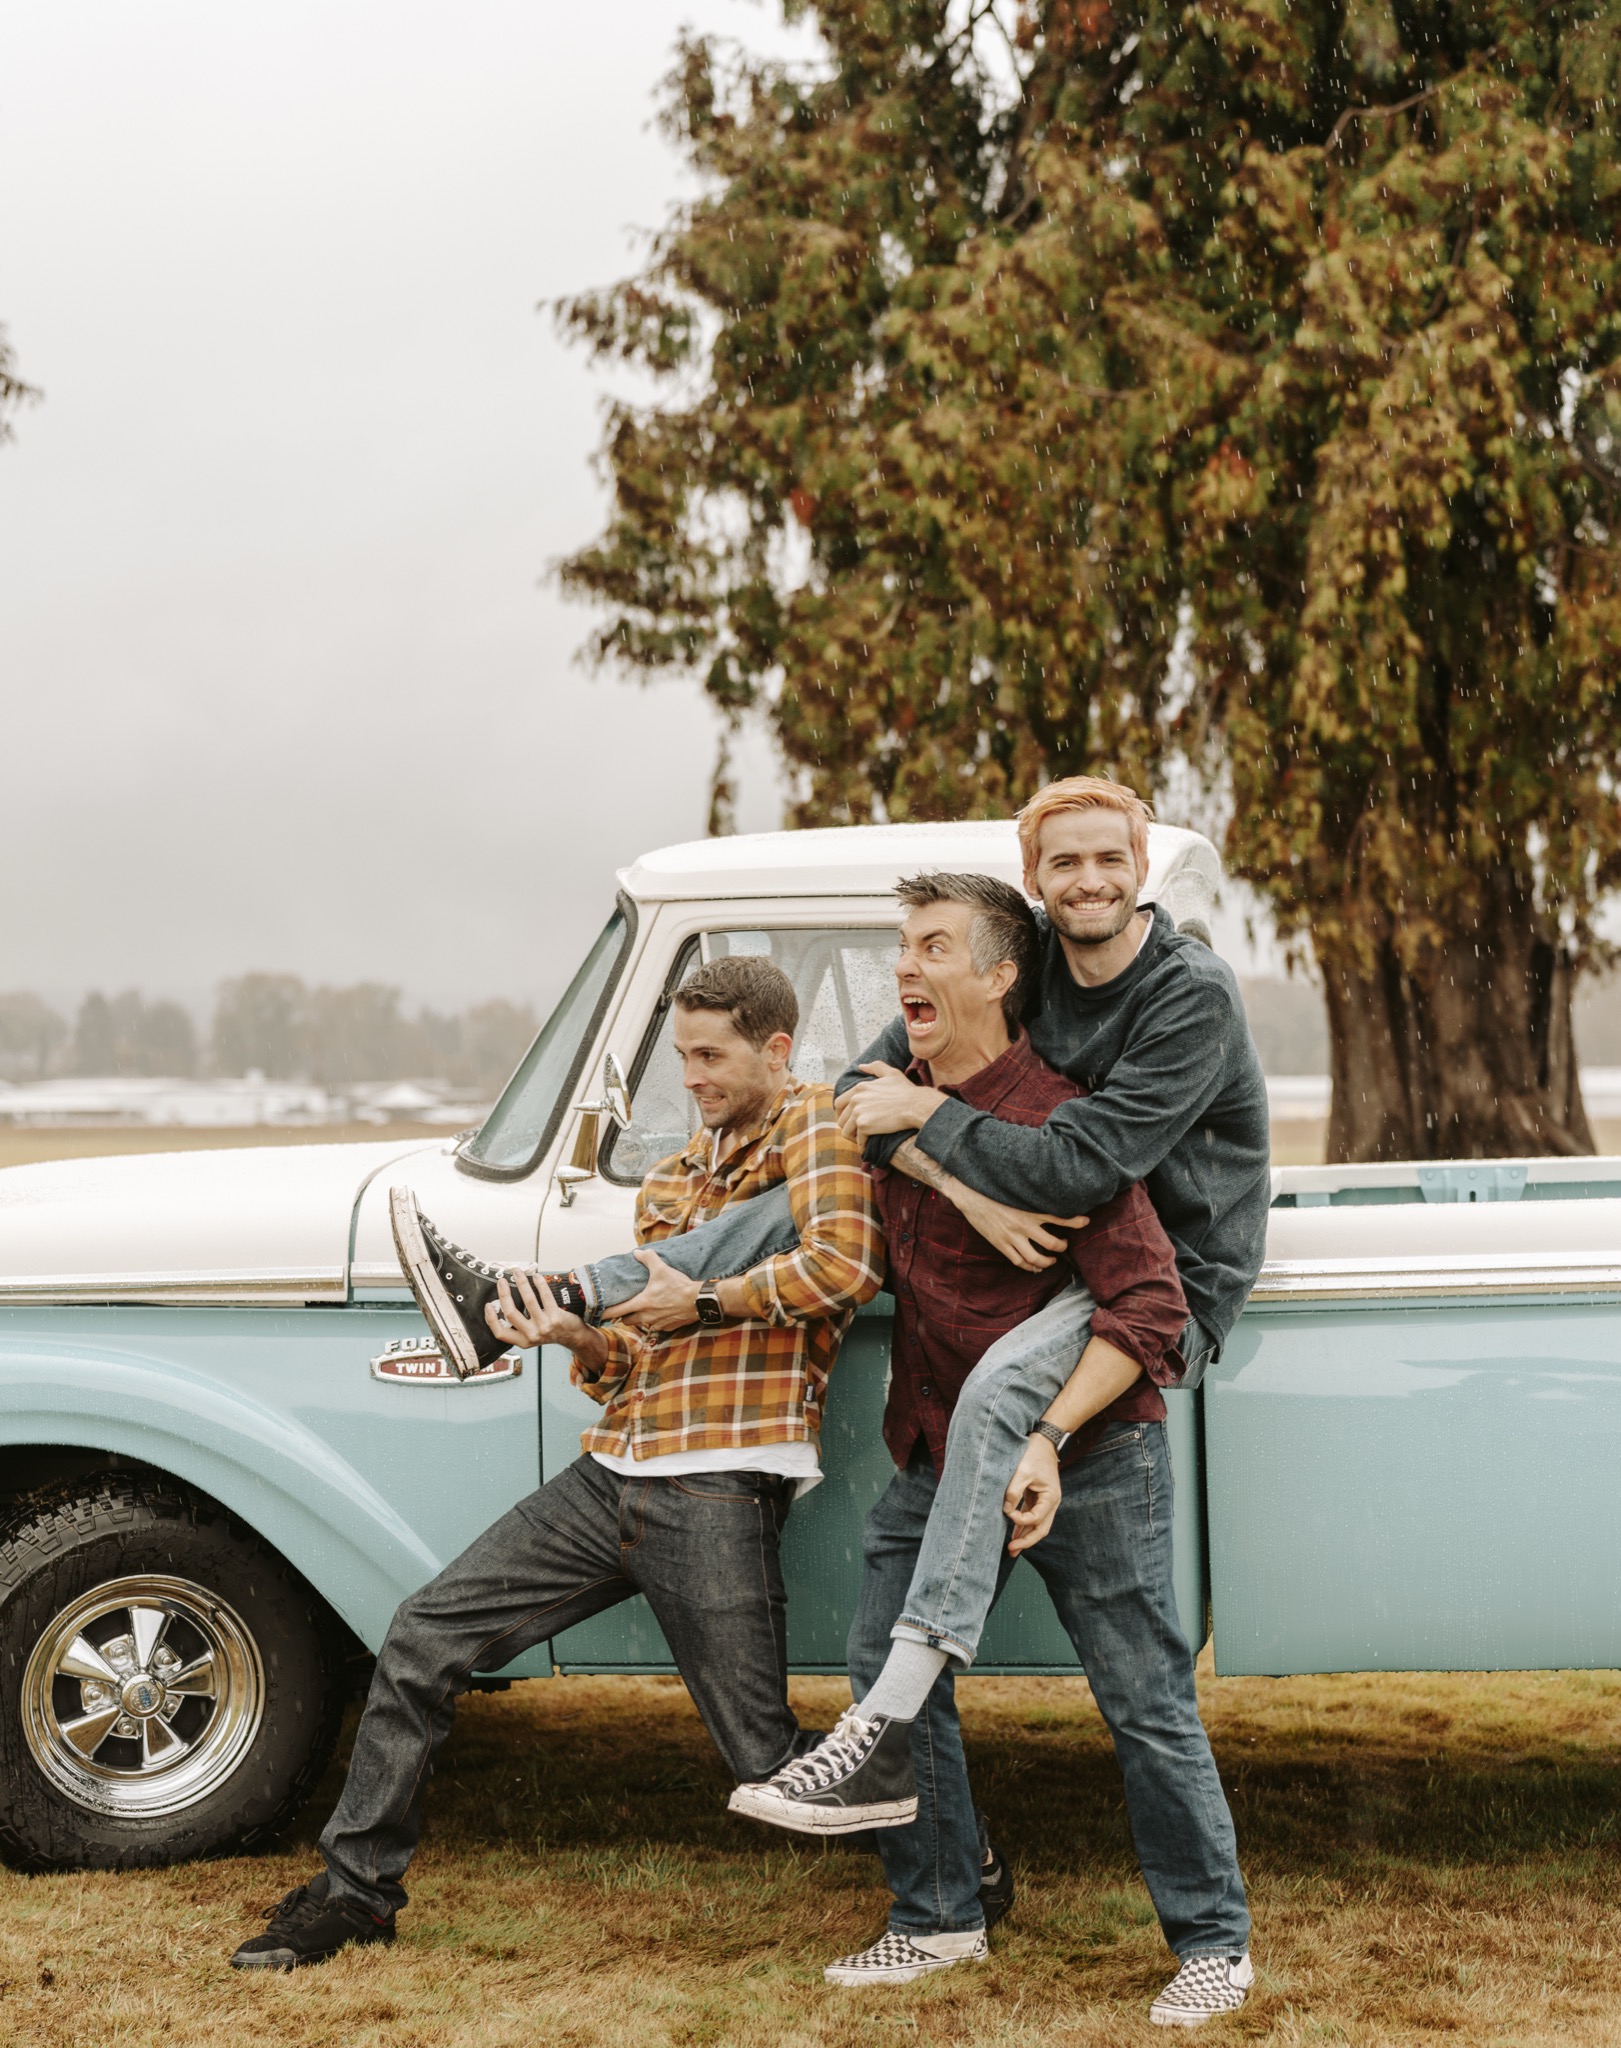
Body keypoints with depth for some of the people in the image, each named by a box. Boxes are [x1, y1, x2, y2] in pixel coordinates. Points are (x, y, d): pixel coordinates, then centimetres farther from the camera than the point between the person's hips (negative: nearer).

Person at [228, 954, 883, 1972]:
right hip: (614, 1472, 8)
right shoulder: (673, 1180, 22)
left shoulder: (810, 1123, -2)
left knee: (766, 1755, -2)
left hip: (717, 1489, -8)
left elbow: (848, 1264, -21)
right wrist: (573, 1332, -3)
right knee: (426, 1635, 5)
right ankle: (357, 1889, 17)